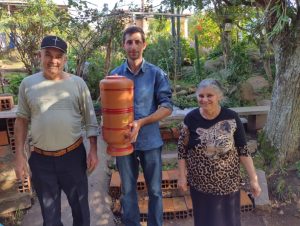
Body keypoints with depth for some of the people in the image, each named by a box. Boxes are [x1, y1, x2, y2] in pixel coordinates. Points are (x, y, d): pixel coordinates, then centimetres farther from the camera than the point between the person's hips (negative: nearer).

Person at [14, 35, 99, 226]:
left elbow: (90, 119, -2)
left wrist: (93, 150, -6)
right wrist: (19, 155, 0)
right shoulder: (28, 84, -2)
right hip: (41, 159, 1)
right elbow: (22, 120, 4)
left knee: (80, 205, 17)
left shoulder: (78, 83, -5)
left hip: (74, 155, -1)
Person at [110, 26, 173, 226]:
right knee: (128, 191, 16)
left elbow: (167, 107, -8)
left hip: (150, 141, -1)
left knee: (155, 190, 13)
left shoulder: (157, 74, -5)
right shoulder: (115, 74, 2)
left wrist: (141, 122, -20)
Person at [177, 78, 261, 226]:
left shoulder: (231, 118, -12)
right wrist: (182, 176, -2)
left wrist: (253, 179, -8)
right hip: (200, 184, 0)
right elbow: (182, 149, -2)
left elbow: (243, 151, -7)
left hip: (227, 183, 0)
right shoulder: (191, 118, -10)